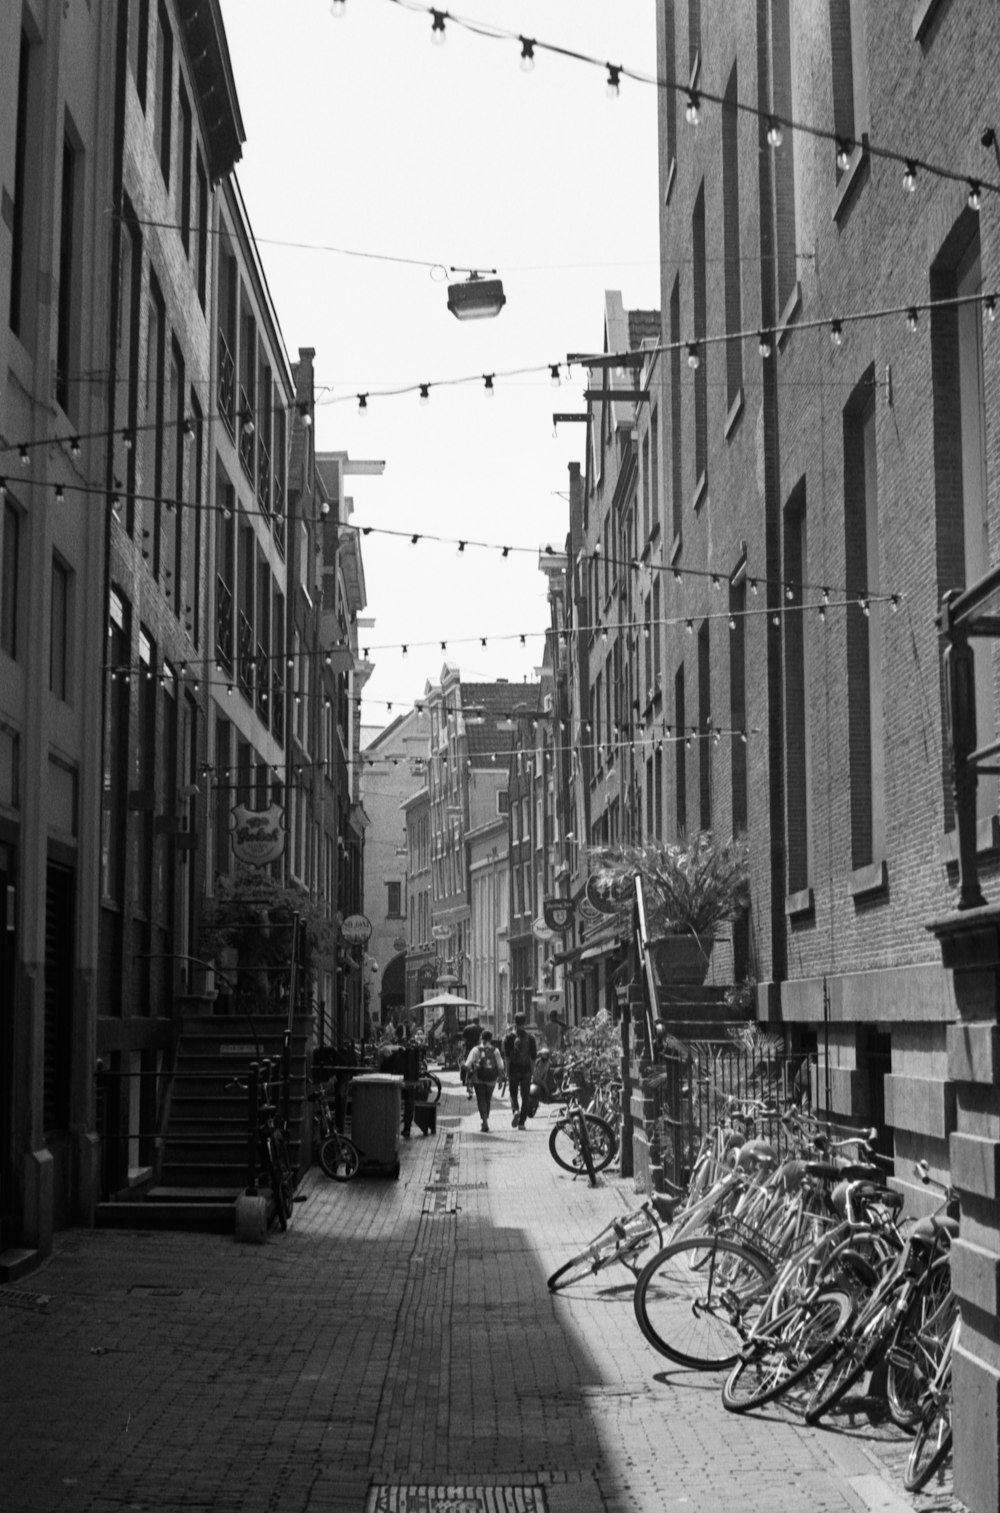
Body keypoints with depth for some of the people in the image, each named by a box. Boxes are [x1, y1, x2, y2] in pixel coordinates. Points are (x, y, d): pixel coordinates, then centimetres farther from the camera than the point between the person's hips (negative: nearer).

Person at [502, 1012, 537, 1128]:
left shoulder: (509, 1037, -3)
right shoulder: (530, 1037, 2)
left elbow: (506, 1055, -7)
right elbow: (533, 1056, 3)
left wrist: (508, 1069, -3)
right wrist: (532, 1069, 10)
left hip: (513, 1068, -1)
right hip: (526, 1069, 1)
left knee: (513, 1093, 13)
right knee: (525, 1096, 6)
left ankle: (515, 1110, -17)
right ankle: (521, 1122, 3)